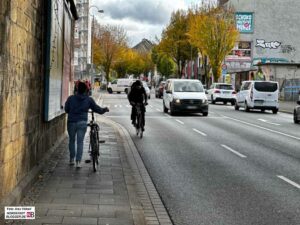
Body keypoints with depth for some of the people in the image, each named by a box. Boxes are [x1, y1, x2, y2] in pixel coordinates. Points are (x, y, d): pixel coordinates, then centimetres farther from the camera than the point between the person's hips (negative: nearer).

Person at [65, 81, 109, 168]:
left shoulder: (71, 98, -1)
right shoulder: (89, 100, 0)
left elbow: (66, 109, 8)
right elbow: (97, 109, 7)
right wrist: (104, 109, 28)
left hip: (71, 122, 1)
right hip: (82, 123, -1)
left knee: (71, 140, 18)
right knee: (80, 142, 3)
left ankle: (72, 159, 23)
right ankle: (78, 161, -3)